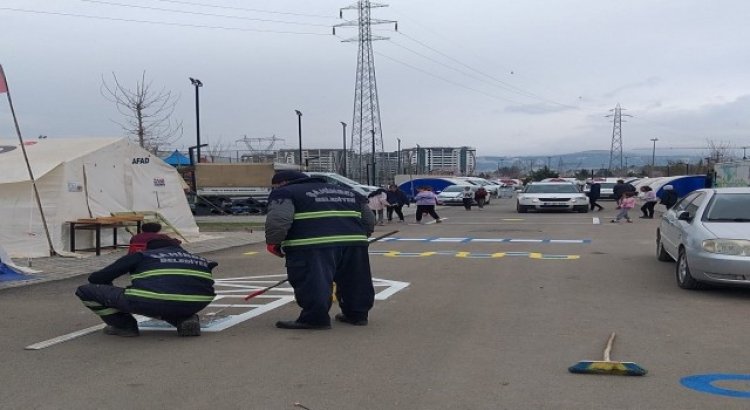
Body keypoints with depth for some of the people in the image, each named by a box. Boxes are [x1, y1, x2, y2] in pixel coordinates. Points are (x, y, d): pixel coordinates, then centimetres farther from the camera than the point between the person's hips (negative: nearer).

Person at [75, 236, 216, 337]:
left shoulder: (140, 256, 18)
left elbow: (96, 278, 21)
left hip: (150, 303, -4)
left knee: (85, 291, 15)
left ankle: (125, 326, 15)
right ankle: (185, 320, 14)